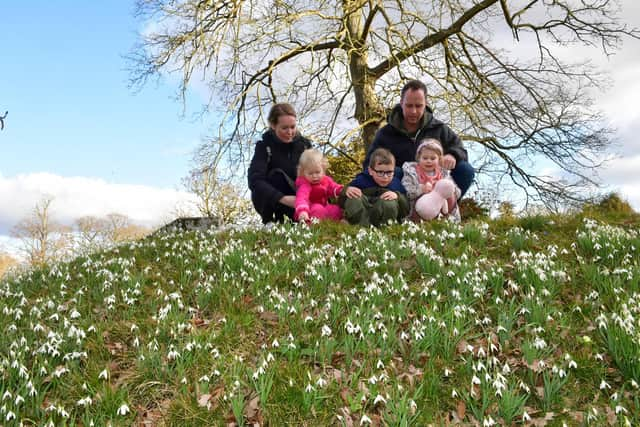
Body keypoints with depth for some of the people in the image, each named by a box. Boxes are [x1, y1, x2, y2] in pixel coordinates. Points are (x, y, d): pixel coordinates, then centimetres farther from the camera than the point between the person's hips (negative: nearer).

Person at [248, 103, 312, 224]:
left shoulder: (304, 144, -6)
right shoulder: (265, 146, -17)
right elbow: (254, 180, -30)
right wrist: (283, 198, -43)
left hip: (295, 195, 3)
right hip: (269, 199, -3)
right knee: (277, 175, -32)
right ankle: (269, 221, -20)